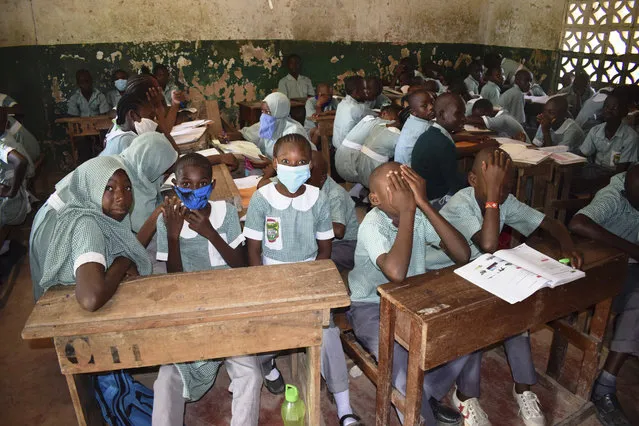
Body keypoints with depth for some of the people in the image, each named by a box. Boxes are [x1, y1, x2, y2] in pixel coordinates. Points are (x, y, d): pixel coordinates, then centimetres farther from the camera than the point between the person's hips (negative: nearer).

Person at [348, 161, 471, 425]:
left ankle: (428, 395, 13)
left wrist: (423, 203, -28)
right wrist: (407, 211, -37)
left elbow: (462, 255, -22)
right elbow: (396, 273, -44)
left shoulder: (419, 214, -9)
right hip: (372, 308, -5)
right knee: (405, 365, -29)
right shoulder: (372, 225, -26)